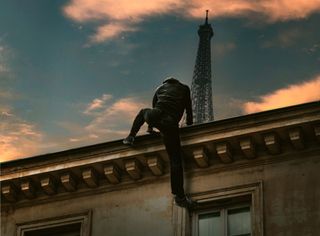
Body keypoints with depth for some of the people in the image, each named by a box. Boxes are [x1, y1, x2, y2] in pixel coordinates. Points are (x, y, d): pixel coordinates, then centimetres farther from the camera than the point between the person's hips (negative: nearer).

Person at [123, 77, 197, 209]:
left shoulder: (161, 88, 32)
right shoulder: (184, 89, 28)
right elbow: (189, 109, 30)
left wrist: (150, 127, 47)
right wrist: (189, 124, 43)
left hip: (154, 117, 2)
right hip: (170, 123, -2)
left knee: (143, 112, 40)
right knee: (176, 159, -3)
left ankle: (130, 137, 32)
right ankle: (179, 197, -10)